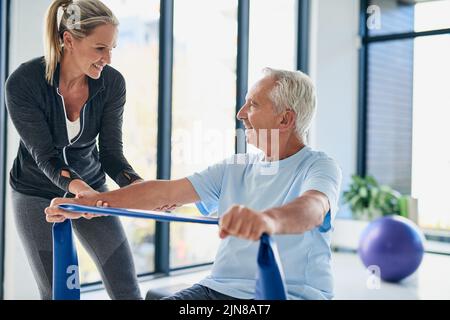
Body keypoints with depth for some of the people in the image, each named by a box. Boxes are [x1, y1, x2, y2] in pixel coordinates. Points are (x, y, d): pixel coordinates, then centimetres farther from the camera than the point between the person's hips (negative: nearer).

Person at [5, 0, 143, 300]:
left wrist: (135, 183, -34)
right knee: (56, 292, 2)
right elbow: (44, 155, -22)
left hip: (91, 187, 3)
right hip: (37, 193, -2)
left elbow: (111, 151, -14)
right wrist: (75, 186, -41)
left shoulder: (112, 83, -15)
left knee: (127, 289, -2)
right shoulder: (23, 83, -23)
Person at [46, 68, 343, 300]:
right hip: (221, 287, 6)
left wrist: (267, 219, -53)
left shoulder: (320, 167, -6)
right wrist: (84, 205, 1)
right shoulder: (236, 168, 13)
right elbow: (165, 193, 7)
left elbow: (311, 209, -30)